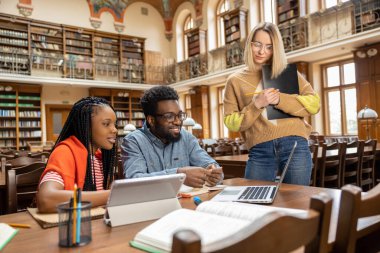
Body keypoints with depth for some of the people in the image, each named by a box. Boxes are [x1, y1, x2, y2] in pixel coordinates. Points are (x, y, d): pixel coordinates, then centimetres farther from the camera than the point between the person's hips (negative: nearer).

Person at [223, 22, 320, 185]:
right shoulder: (235, 80, 9)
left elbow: (314, 104, 5)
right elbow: (231, 123, 4)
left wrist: (280, 99, -9)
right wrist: (256, 105, -11)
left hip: (294, 145, 1)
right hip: (260, 151, 0)